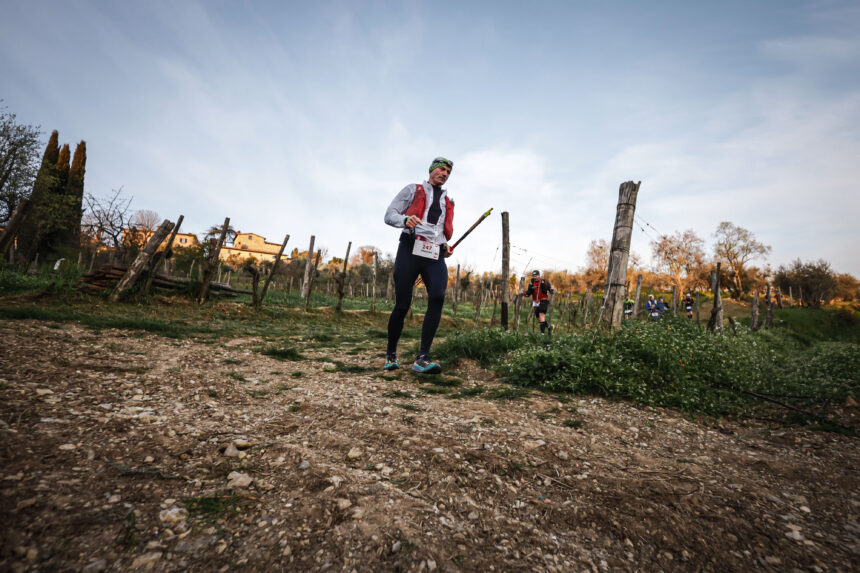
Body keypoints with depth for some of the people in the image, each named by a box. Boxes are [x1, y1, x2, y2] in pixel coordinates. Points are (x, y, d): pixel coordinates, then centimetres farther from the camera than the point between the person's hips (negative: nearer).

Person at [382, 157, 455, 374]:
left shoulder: (448, 202, 29)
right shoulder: (413, 189, 16)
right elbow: (390, 215, 8)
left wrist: (446, 245, 11)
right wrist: (406, 220, -15)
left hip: (435, 255, 3)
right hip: (411, 249, -3)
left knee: (437, 298, -22)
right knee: (402, 305, -6)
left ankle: (423, 358, -23)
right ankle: (391, 354, 13)